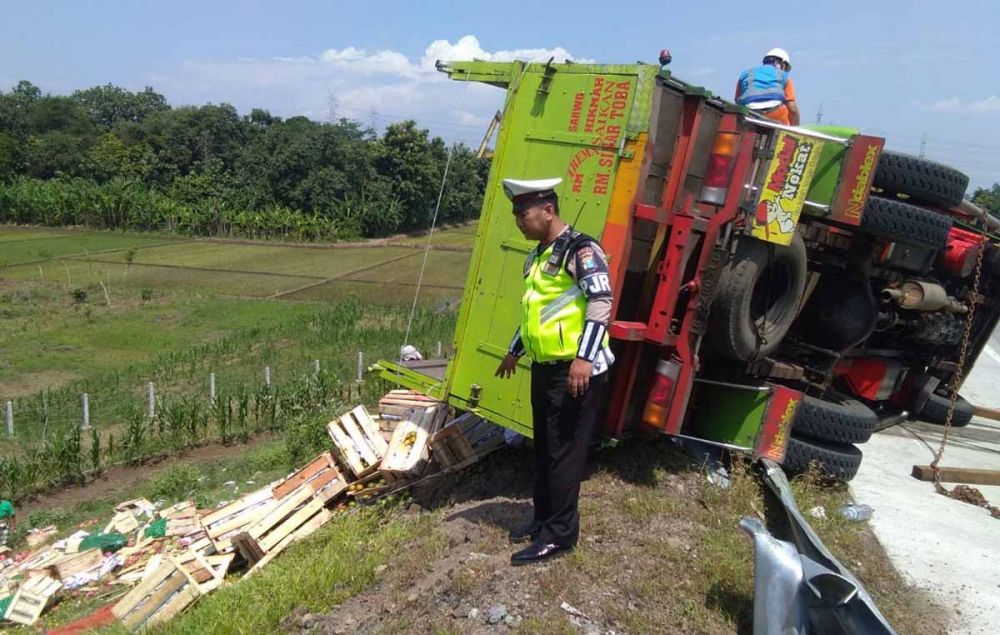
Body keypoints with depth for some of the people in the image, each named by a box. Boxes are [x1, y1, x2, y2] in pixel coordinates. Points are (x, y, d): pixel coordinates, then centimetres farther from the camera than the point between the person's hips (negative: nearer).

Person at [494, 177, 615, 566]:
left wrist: (584, 358, -29)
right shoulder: (538, 256, 15)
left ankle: (560, 534, 10)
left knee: (565, 453, -1)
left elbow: (601, 304, -22)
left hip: (576, 371, -9)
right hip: (544, 369, 9)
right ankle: (543, 518, 31)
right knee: (544, 448, 17)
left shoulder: (581, 250, -14)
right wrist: (514, 352, 30)